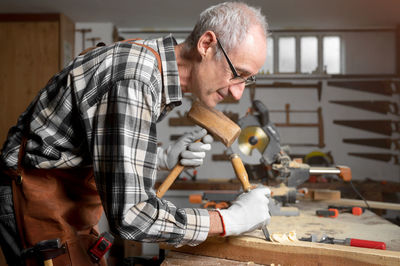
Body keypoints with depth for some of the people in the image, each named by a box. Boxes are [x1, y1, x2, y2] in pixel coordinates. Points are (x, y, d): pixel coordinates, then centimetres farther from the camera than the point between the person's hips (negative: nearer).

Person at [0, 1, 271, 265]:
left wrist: (164, 157, -6)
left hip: (78, 187, 8)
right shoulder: (135, 82, -31)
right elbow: (129, 216, -33)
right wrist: (229, 221, -25)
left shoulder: (155, 60, -2)